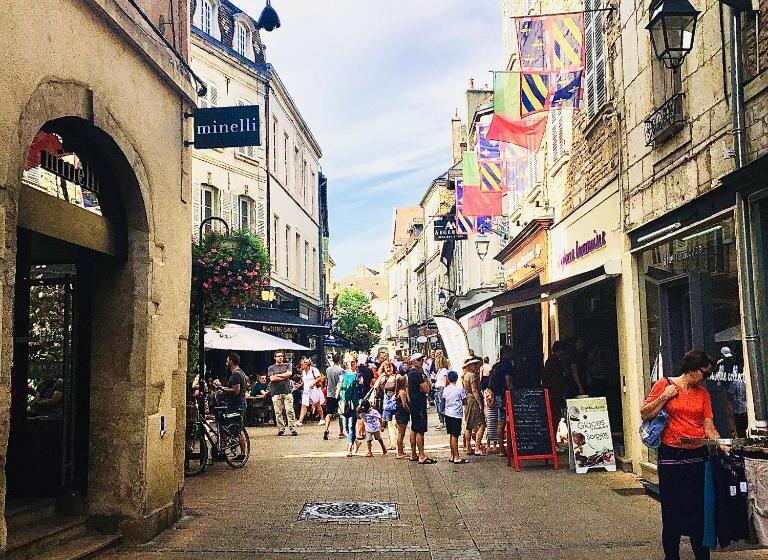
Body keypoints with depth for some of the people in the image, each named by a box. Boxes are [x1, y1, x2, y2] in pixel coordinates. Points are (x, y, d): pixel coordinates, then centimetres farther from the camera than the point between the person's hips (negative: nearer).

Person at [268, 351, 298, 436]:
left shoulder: (287, 365, 16)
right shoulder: (271, 368, 13)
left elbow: (289, 373, -4)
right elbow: (272, 379, -3)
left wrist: (277, 375, -1)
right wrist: (284, 376, -2)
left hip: (287, 391, 0)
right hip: (276, 392, 0)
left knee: (290, 411, -6)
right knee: (278, 412, -2)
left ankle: (293, 428, -6)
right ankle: (281, 429, 3)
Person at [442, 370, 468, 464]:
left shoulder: (445, 389, 3)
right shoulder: (460, 389, -10)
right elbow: (464, 401, -5)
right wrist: (465, 393, 12)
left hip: (448, 413, 5)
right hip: (456, 414, -5)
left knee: (451, 435, 12)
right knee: (455, 436, -5)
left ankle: (452, 456, 16)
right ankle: (456, 457, -3)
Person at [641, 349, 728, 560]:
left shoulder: (703, 393, 11)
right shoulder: (664, 385, 0)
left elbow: (709, 427, 8)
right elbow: (644, 415, -2)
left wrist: (722, 445, -7)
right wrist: (664, 397, -11)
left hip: (697, 456, 3)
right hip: (671, 456, -3)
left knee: (699, 511, 2)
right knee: (672, 511, 1)